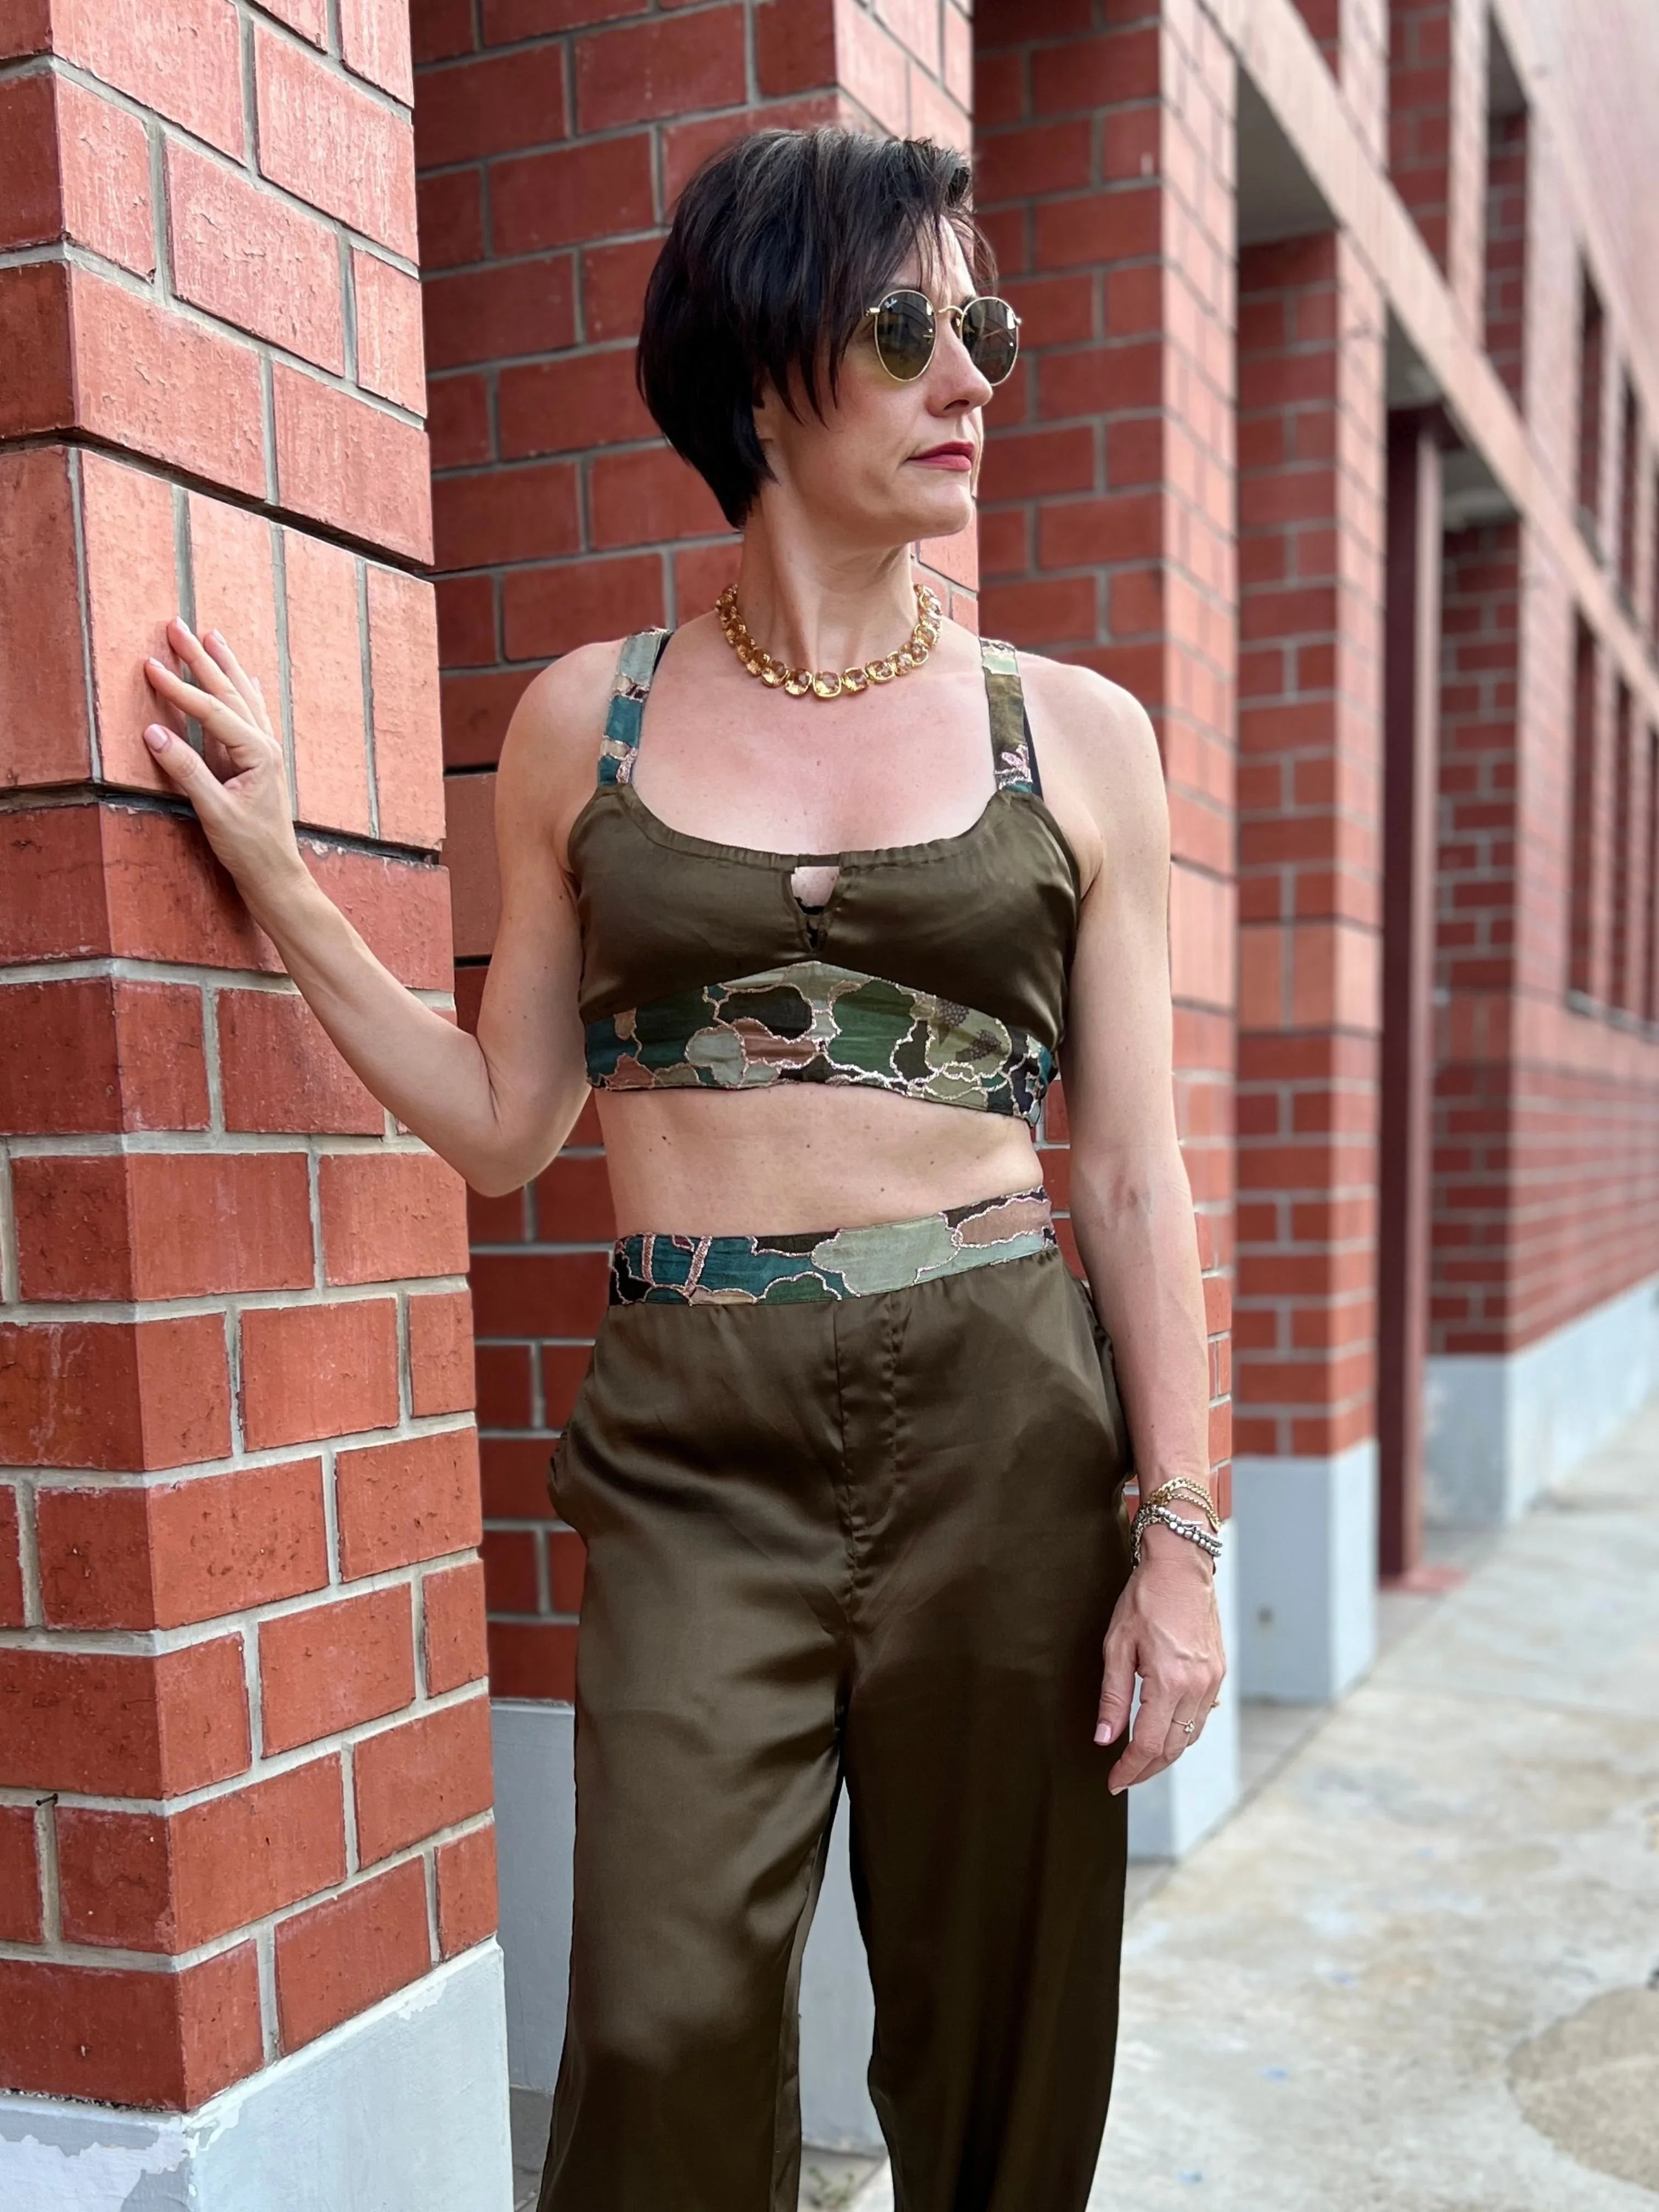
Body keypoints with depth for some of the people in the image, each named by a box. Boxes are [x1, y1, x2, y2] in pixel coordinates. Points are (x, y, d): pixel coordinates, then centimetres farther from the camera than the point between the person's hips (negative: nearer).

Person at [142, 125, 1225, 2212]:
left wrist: (1179, 1530, -2)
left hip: (1004, 1420, 1)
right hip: (696, 1438, 0)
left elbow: (1130, 1172, 3)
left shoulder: (1076, 736, 5)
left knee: (1001, 2034, 11)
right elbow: (502, 1117, 9)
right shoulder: (587, 721, 6)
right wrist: (276, 877, 4)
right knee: (670, 2032, -1)